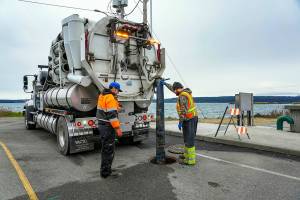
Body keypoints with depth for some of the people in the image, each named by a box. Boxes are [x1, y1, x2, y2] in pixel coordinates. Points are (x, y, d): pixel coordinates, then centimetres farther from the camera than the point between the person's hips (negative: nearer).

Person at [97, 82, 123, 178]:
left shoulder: (102, 95, 13)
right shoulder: (110, 98, -17)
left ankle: (105, 170, 31)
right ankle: (105, 172, 10)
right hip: (108, 127, -10)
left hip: (102, 125, 10)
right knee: (109, 149, 0)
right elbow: (112, 115, -24)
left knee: (105, 148, 19)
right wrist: (117, 128, -21)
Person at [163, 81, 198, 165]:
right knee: (189, 138, 18)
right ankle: (187, 155, 30)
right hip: (193, 117, 10)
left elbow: (183, 111, -23)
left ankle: (190, 160, 3)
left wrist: (180, 122, -18)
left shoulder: (182, 96, -19)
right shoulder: (185, 92, 12)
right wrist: (165, 83, 31)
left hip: (189, 119, -10)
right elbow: (173, 88, 26)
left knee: (189, 140, -4)